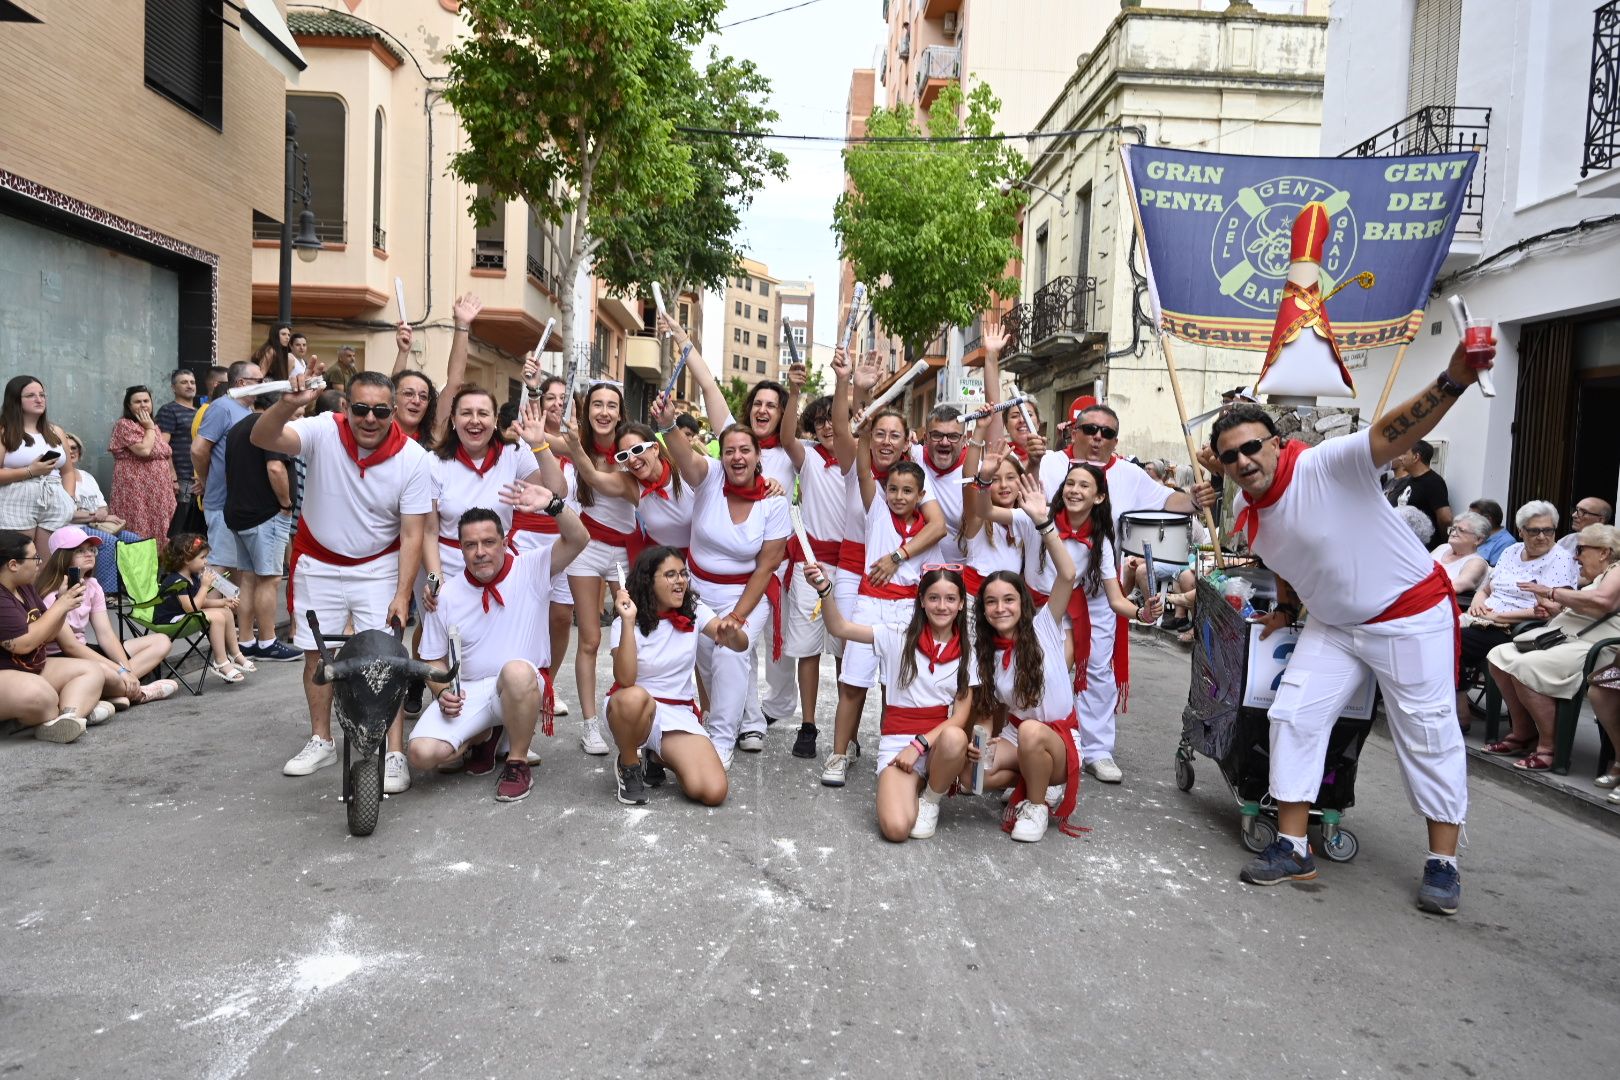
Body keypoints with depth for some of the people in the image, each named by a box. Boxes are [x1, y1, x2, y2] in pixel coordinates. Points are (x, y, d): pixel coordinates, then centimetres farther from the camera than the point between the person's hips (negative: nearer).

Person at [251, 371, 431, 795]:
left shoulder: (412, 458, -19)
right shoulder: (323, 432, -19)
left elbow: (412, 533, -16)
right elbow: (263, 439, -35)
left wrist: (403, 594, -20)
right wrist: (287, 405, -54)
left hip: (378, 567, -2)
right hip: (318, 564, 2)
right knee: (316, 653, 12)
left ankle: (395, 754, -2)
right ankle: (321, 741, 30)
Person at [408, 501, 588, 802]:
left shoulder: (531, 569, -4)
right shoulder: (445, 596, 2)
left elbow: (577, 540, -20)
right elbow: (434, 659, 12)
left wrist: (553, 504, -38)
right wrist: (443, 691, -8)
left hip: (523, 688, -3)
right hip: (467, 693, 3)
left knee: (517, 671, -41)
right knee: (422, 753, -21)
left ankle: (518, 764, -16)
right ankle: (483, 737, 14)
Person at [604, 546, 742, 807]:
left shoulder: (695, 612, 1)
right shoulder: (626, 623, -9)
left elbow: (741, 646, -9)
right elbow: (625, 680, -25)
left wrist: (731, 633, -33)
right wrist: (628, 622, -32)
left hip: (680, 715, 3)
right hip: (634, 709, -3)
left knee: (714, 792, -21)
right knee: (634, 696, -41)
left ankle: (657, 758, 11)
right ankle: (629, 767, -9)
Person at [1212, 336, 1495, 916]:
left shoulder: (1324, 464, -24)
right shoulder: (1246, 514, -1)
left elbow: (1392, 432, -40)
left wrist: (1452, 381, -54)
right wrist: (1287, 609, 18)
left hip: (1410, 613, -7)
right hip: (1333, 625, 7)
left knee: (1428, 734, 1)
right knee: (1294, 716, -1)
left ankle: (1442, 863, 16)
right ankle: (1293, 848, 9)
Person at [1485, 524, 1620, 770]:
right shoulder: (1590, 580, 25)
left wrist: (1551, 593, -17)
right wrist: (1552, 609, 6)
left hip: (1591, 647, -10)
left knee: (1524, 667, -30)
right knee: (1499, 656, -6)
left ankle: (1549, 746, -18)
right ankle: (1523, 732, 1)